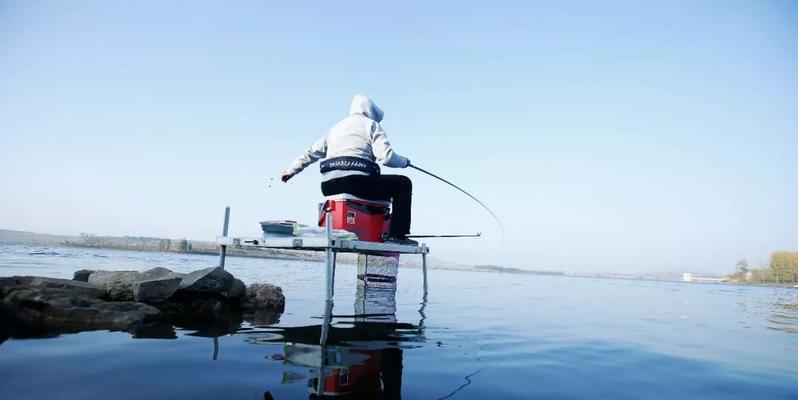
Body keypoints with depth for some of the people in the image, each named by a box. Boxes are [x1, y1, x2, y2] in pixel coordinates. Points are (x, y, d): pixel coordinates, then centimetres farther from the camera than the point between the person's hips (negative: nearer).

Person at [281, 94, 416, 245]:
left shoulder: (335, 127, 28)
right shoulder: (371, 124, 9)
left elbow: (312, 152, 32)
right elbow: (386, 157, -5)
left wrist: (291, 170, 41)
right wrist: (404, 161, 14)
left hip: (328, 187, 7)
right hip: (356, 181, -7)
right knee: (403, 183, 8)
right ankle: (397, 235, -4)